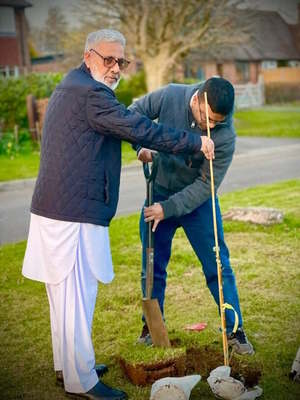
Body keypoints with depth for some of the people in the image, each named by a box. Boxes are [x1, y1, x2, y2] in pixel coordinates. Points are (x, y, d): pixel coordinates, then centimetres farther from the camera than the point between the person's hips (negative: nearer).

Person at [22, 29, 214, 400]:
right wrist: (196, 142, -10)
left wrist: (140, 150, 31)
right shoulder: (90, 93, -16)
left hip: (56, 209, 11)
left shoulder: (68, 87, 18)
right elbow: (140, 129, -18)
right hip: (74, 213, -11)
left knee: (64, 293, 19)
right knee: (77, 294, -3)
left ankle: (67, 365, 32)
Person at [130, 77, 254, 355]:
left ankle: (234, 330, 13)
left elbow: (206, 185, -22)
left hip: (197, 201, -2)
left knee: (218, 266, -1)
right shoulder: (170, 96, -18)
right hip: (159, 193, 2)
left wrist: (168, 208, -26)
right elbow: (135, 113, -2)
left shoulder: (225, 136, -24)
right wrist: (141, 146, -19)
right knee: (152, 266, 10)